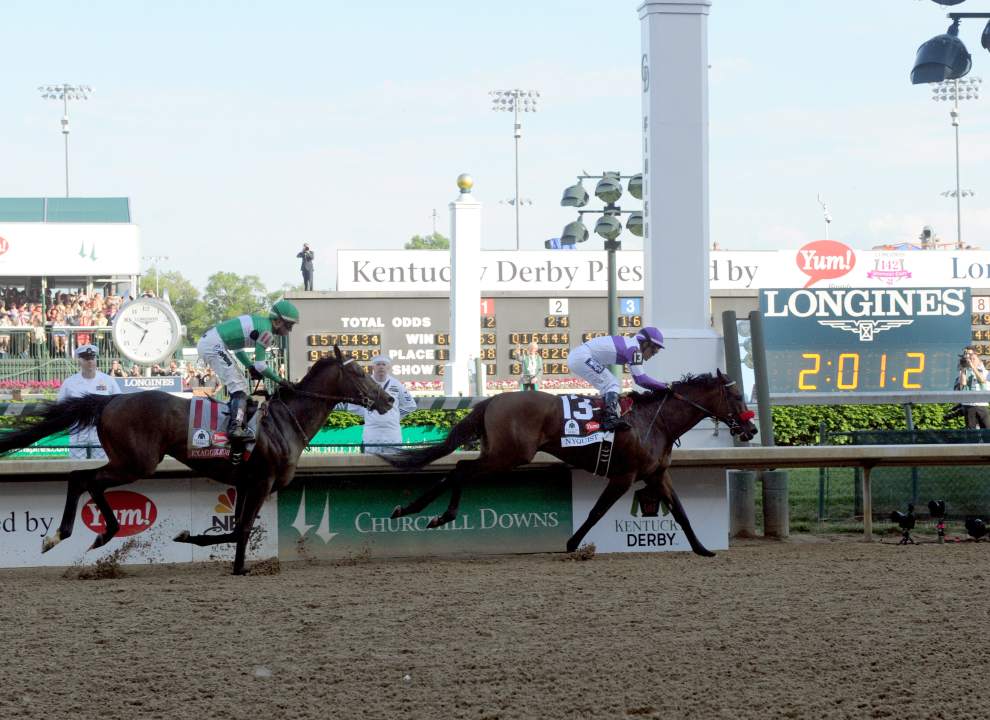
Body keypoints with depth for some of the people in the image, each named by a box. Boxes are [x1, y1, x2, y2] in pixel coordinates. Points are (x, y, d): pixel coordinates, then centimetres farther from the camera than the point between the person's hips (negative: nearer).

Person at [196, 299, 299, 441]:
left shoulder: (259, 322, 17)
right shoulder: (266, 331, -12)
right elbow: (260, 366, -11)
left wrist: (251, 367, 14)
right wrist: (280, 380, 1)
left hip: (206, 341, 10)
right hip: (214, 345, -10)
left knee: (240, 383, 17)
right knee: (239, 386, -12)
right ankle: (235, 427, -26)